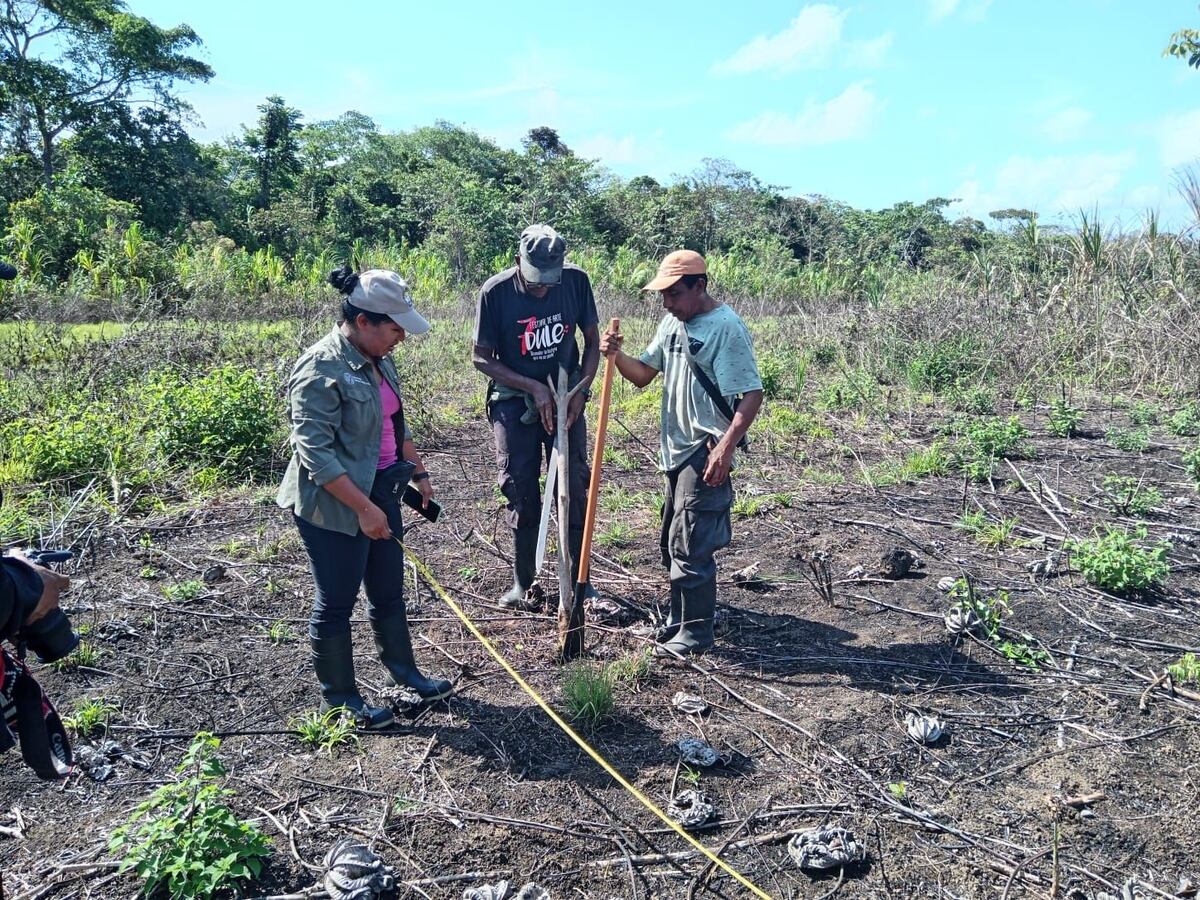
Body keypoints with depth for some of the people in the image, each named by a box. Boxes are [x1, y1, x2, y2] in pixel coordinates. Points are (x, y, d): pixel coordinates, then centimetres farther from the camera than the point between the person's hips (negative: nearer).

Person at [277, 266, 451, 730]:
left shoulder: (377, 360, 6)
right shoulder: (320, 370, -22)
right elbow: (315, 453, -25)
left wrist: (418, 471, 20)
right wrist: (364, 509, -25)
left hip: (382, 493, 9)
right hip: (335, 505, -8)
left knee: (389, 592, 20)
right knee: (336, 603, 8)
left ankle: (404, 671, 39)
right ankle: (338, 698, 25)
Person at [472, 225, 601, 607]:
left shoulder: (576, 281, -10)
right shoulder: (496, 291, -16)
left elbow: (592, 341, 2)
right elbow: (482, 358, -9)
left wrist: (581, 390, -11)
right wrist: (534, 387, -17)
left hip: (565, 397, 2)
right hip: (515, 399, -1)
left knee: (575, 486, 0)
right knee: (520, 490, 1)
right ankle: (522, 580, 17)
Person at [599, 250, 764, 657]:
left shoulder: (726, 327, -15)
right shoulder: (672, 323, 10)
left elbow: (752, 394, -18)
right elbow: (643, 375, 14)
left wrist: (726, 446, -27)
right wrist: (616, 355, -5)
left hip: (706, 453, -9)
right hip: (677, 449, 9)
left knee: (690, 546, -5)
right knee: (672, 543, 19)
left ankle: (695, 633, 9)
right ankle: (684, 616, 36)